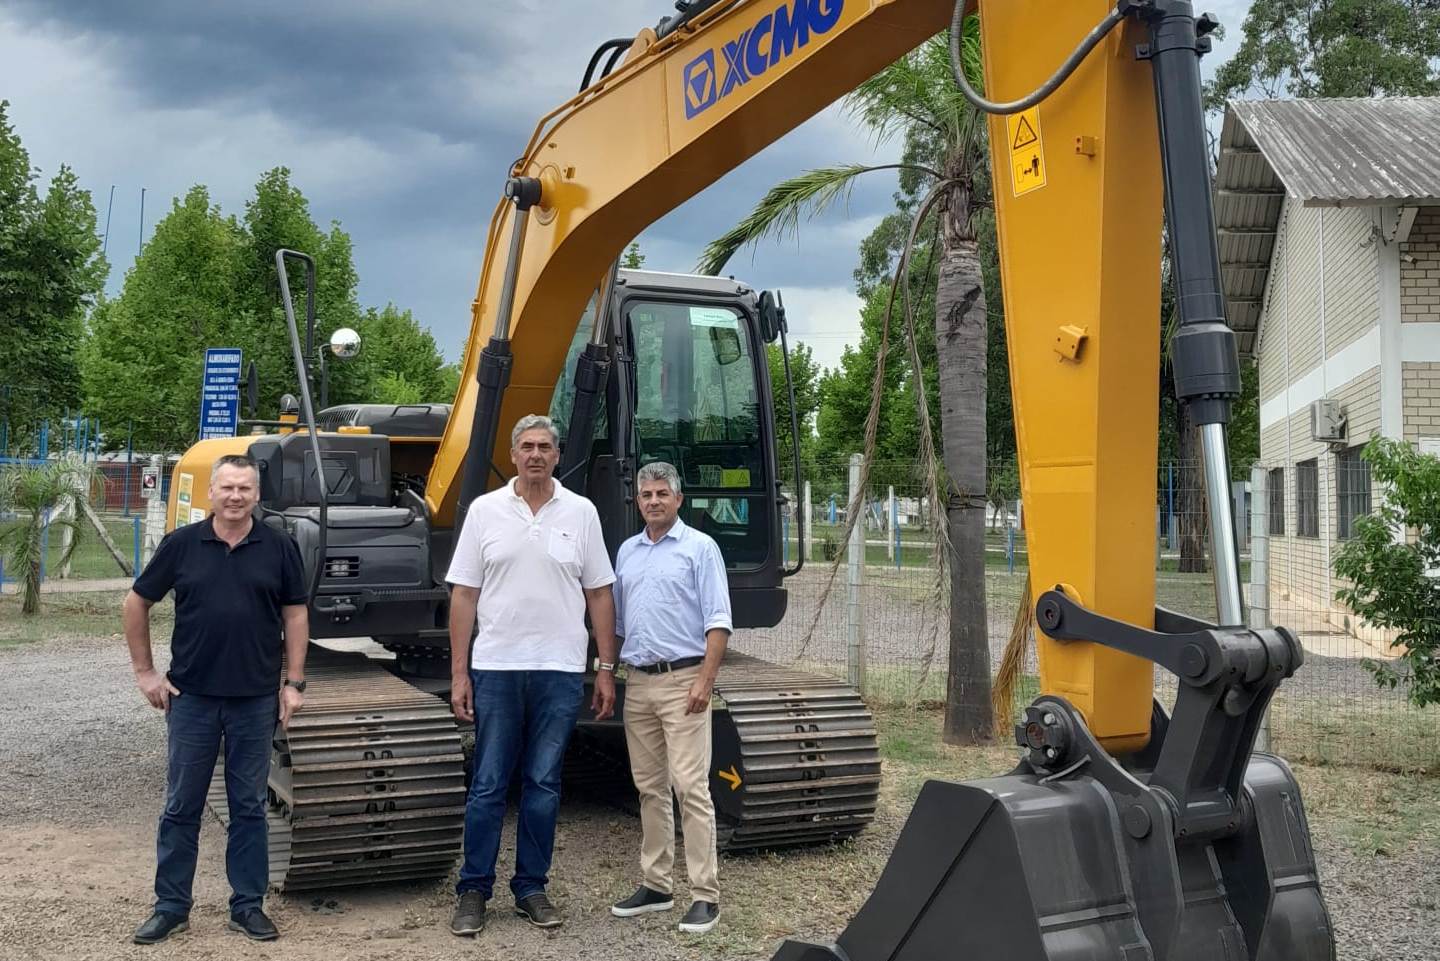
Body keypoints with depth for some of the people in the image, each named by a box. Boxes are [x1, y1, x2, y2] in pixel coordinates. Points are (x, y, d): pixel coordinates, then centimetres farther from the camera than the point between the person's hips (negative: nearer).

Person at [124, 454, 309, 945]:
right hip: (192, 697, 0)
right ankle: (171, 906, 21)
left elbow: (295, 615, 4)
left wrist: (294, 682, 0)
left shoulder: (279, 548, -1)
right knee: (181, 807, 9)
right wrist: (145, 671, 5)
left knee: (249, 807, 9)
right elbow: (136, 604, 7)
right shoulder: (181, 544, -1)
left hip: (256, 699, 0)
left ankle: (248, 905, 20)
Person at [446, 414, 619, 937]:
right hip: (496, 668, 0)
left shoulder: (581, 513, 3)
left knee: (543, 785, 8)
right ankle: (473, 891, 16)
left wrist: (607, 668, 2)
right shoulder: (485, 510, 2)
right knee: (488, 786, 5)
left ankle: (531, 888, 20)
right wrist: (458, 673, -2)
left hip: (560, 671, 1)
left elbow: (599, 595, 6)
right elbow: (463, 595, 2)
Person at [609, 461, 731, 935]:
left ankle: (705, 894, -4)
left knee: (690, 786, -8)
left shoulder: (700, 548, -3)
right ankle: (655, 885, 20)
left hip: (682, 680, -6)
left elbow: (718, 622, -9)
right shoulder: (627, 551, 15)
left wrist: (705, 680, -17)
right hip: (637, 683, 6)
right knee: (650, 788, 11)